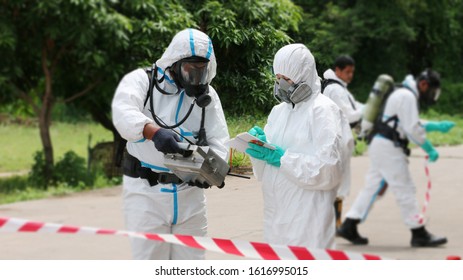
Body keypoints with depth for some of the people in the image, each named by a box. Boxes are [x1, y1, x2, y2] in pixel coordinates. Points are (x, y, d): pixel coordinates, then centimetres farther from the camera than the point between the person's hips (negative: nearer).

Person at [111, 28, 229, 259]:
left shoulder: (207, 94, 10)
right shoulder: (142, 80, -3)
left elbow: (219, 143, 3)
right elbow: (123, 113, -23)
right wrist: (154, 132, -43)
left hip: (189, 194, 4)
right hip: (146, 191, -4)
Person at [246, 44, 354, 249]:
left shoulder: (322, 110, -5)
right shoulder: (278, 111, 15)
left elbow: (329, 168, -15)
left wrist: (282, 158, -17)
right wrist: (259, 147, -5)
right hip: (275, 215, 7)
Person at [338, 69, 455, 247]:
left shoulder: (403, 94, 20)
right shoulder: (407, 96, -13)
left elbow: (411, 125, 28)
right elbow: (412, 129, -18)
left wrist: (437, 126, 23)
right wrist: (429, 149, -10)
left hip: (379, 146, 10)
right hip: (389, 148, -10)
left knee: (373, 187, 11)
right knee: (405, 190, -5)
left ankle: (349, 227, 11)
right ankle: (419, 235, -1)